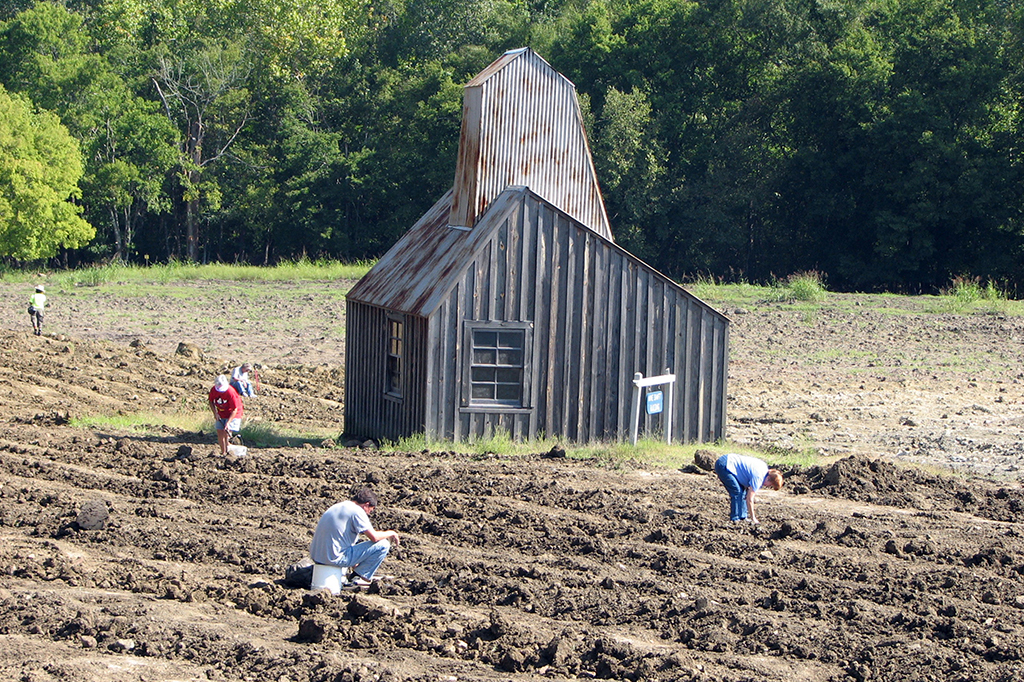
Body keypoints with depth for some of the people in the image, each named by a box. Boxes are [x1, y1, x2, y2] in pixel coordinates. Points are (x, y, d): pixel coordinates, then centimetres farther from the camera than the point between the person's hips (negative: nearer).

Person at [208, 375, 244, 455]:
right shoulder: (214, 390, -14)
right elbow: (211, 402, 5)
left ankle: (228, 452, -11)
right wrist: (215, 413, -9)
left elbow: (235, 410, -25)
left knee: (226, 432, -18)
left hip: (232, 415, -5)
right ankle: (223, 452, 13)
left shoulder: (231, 393, -29)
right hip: (221, 415, 5)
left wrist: (228, 423, -31)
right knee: (220, 433, 1)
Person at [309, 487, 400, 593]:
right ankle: (358, 577, 5)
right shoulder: (357, 511, -8)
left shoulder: (338, 506, 20)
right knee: (383, 544, -4)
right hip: (335, 558, -9)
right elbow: (374, 537, -13)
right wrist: (390, 533, 8)